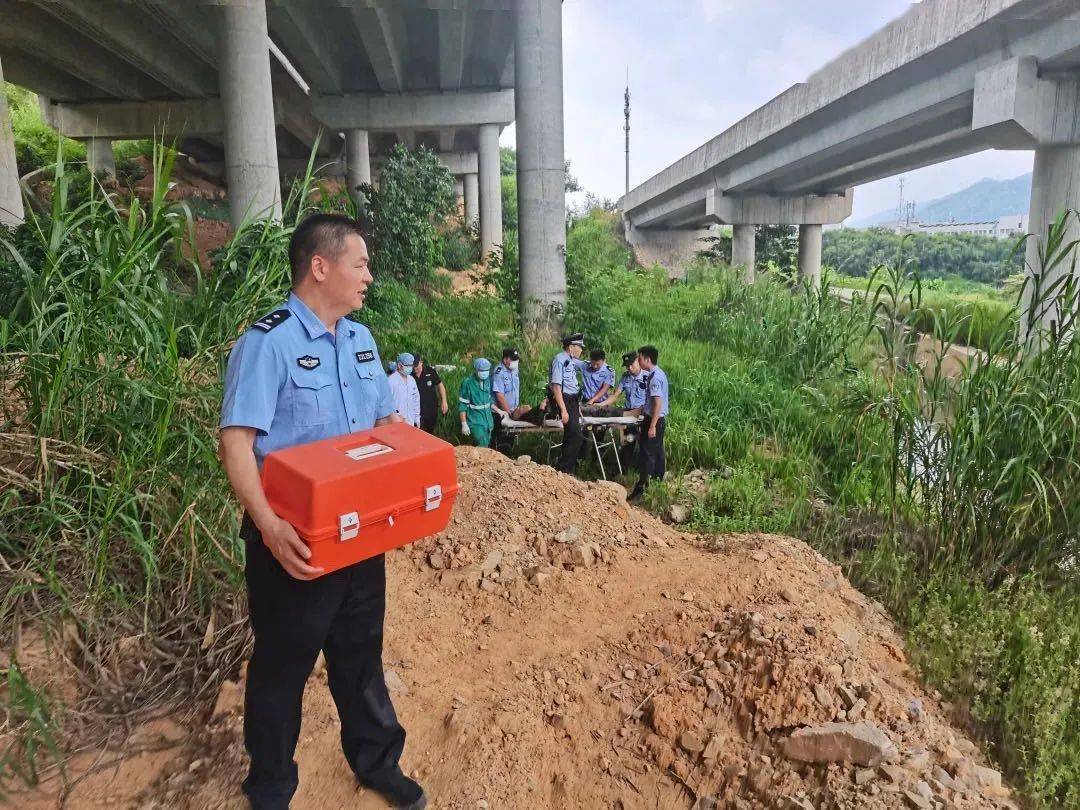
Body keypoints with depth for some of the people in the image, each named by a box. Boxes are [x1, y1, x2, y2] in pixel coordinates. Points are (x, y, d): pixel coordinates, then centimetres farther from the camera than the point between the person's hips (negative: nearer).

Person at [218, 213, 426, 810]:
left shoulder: (361, 339, 7)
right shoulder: (267, 342, -17)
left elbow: (388, 421, 14)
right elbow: (236, 442, -22)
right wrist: (270, 527, -33)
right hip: (296, 541, -6)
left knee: (361, 653, 22)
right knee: (282, 669, 13)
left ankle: (376, 762, 43)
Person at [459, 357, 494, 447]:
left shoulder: (488, 381, 3)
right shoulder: (468, 383, -14)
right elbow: (462, 405, -11)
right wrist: (464, 424, -14)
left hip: (488, 421, 6)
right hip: (475, 422, -6)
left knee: (486, 446, 10)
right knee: (482, 448, -14)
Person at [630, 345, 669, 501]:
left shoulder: (655, 378, -20)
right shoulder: (659, 373, 10)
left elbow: (658, 403, -25)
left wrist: (652, 426, -25)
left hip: (654, 419, -10)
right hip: (660, 419, 10)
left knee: (647, 453, -6)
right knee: (657, 452, 16)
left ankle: (641, 487, -2)